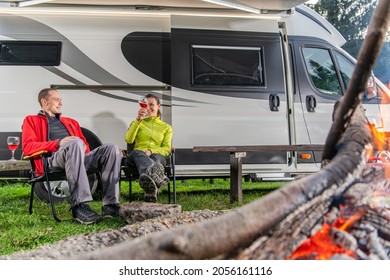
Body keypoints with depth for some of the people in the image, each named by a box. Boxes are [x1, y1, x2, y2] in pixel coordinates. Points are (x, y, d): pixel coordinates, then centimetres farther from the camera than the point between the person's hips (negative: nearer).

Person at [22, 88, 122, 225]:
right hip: (53, 159, -5)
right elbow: (27, 147, 2)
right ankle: (79, 206, -47)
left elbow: (85, 145, 31)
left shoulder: (71, 122, 38)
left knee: (111, 148, -21)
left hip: (78, 157, 6)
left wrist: (83, 147, 4)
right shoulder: (32, 121, 21)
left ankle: (110, 205, -32)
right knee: (75, 143, -39)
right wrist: (58, 143, -11)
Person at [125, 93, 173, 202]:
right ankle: (158, 175, -78)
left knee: (156, 157, -40)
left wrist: (151, 151, -11)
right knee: (138, 153, -40)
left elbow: (167, 149, 9)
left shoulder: (166, 127, 24)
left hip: (157, 155, 1)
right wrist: (138, 120, -5)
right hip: (138, 155, 0)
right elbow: (128, 140, 5)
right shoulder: (137, 123, 26)